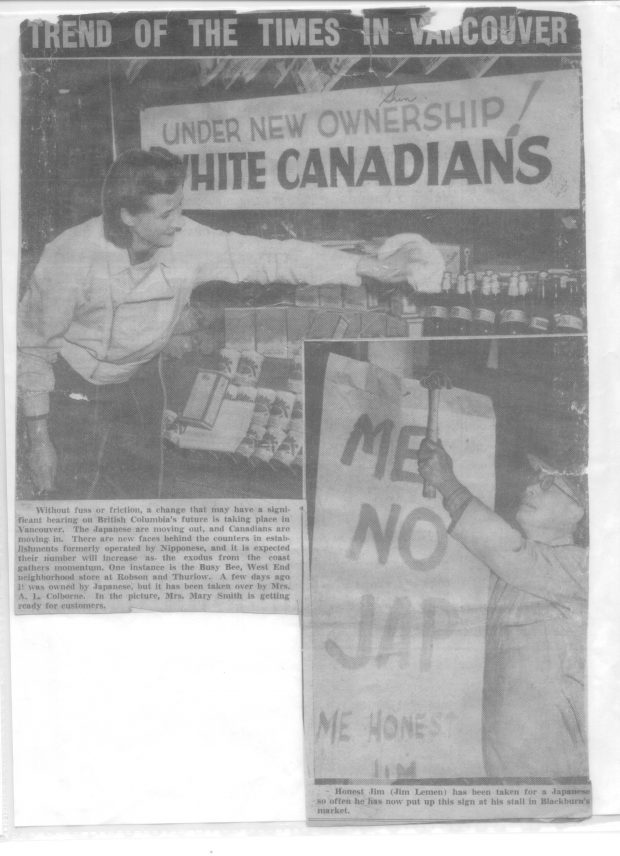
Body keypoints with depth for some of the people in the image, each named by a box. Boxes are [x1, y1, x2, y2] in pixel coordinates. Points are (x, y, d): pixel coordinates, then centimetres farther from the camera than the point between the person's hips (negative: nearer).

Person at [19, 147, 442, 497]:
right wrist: (38, 439, -17)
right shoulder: (70, 259, -29)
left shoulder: (187, 242, -21)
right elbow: (33, 347, -17)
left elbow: (272, 257, -18)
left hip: (146, 373, 4)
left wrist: (373, 268, -21)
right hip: (77, 386, -3)